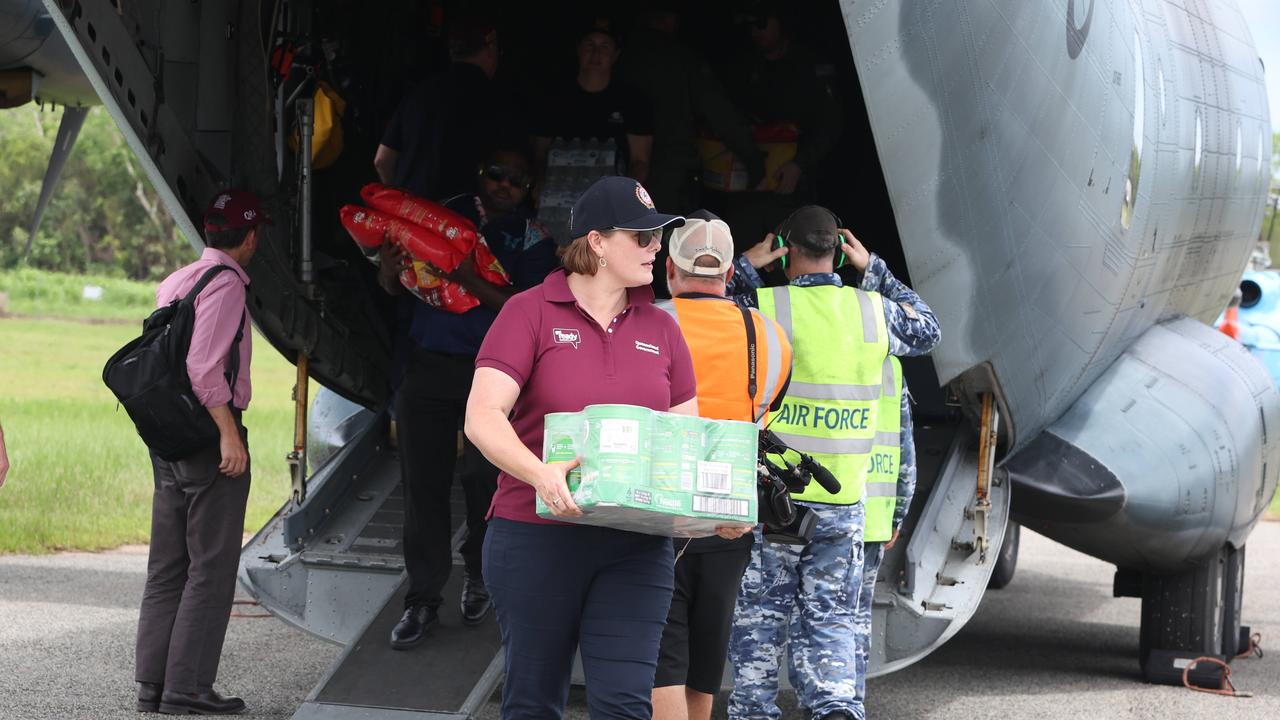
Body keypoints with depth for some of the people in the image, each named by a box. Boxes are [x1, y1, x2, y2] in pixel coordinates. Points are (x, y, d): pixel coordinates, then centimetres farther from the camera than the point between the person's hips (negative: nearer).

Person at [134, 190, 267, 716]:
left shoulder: (174, 282, 15)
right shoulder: (225, 283, -12)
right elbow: (203, 365, -21)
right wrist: (228, 432, -21)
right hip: (209, 435, -9)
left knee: (167, 567, 12)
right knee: (211, 568, -4)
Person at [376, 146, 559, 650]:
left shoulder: (533, 237, 3)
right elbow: (397, 289, 13)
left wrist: (470, 281, -22)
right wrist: (390, 271, -11)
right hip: (427, 365, 2)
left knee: (485, 479, 1)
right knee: (423, 482, -1)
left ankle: (479, 574, 24)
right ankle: (423, 598, 4)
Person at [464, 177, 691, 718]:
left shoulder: (660, 328, 11)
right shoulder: (531, 313, -3)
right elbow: (482, 417, -13)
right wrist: (540, 474, -31)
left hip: (636, 546, 3)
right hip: (537, 538, -3)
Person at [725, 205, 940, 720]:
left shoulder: (765, 306, -9)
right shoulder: (874, 310, 1)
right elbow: (927, 332, 24)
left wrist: (746, 267, 10)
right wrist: (873, 270, 24)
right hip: (844, 502, 2)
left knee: (760, 616, 10)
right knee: (829, 619, 9)